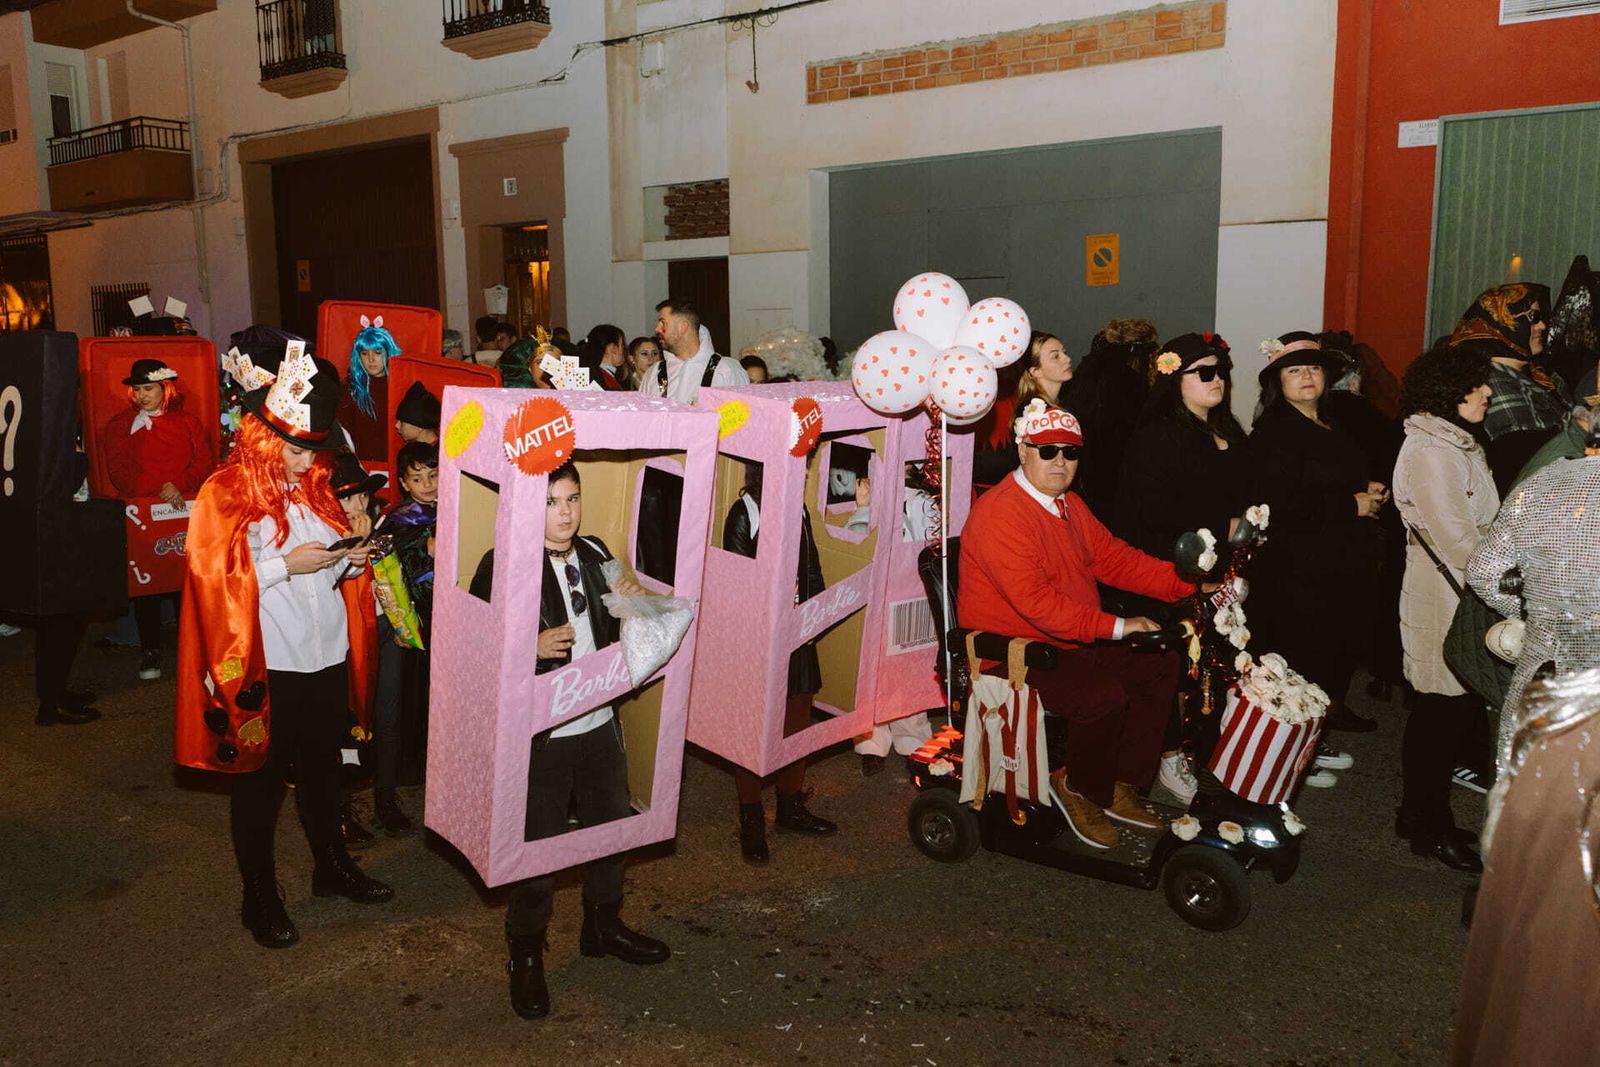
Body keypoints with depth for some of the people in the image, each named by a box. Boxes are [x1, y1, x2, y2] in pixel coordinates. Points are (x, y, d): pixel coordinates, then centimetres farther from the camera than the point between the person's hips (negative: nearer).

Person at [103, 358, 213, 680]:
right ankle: (149, 648, 4)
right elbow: (119, 473, 2)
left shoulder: (188, 423, 15)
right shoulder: (120, 425, 12)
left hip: (185, 507, 0)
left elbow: (203, 465, 7)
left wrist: (178, 486, -12)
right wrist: (158, 490, -12)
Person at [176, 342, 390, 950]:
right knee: (261, 778, 8)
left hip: (327, 654, 6)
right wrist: (285, 565, -21)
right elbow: (214, 577, -15)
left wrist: (350, 557, 0)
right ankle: (258, 896, 24)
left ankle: (331, 866, 38)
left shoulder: (316, 485, 9)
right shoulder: (224, 494, -10)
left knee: (322, 766, 20)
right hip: (264, 663, -6)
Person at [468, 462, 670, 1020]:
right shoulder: (502, 566, -13)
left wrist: (628, 603, -2)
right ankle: (525, 956, 26)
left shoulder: (596, 554, 6)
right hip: (540, 733, -6)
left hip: (599, 722, 7)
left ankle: (603, 926, 44)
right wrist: (533, 647, -29)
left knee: (613, 825, 21)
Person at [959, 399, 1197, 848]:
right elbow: (1034, 601, -28)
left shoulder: (1069, 505, 12)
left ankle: (1120, 784, 12)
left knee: (1161, 664, 4)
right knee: (1104, 694, -28)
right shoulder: (1000, 515, -21)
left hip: (1070, 641, 10)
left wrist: (1190, 583, -1)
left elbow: (1114, 558, 11)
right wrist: (1116, 627, -27)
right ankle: (1080, 790, 1)